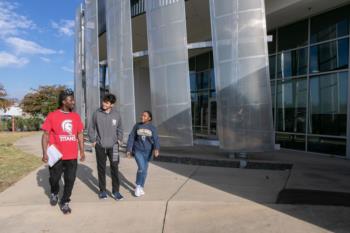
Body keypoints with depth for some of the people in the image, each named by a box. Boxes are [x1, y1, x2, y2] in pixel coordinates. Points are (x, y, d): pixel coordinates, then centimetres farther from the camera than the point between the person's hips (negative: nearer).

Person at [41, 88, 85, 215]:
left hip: (72, 156, 3)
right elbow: (46, 135, -4)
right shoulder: (52, 116, -7)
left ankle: (64, 202, 24)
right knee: (54, 178, 15)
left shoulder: (76, 116, 5)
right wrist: (45, 153, -10)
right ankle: (54, 193, 46)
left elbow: (80, 134, 10)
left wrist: (82, 151, 9)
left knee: (70, 180, 6)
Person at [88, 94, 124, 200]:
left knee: (114, 168, 1)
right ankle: (102, 190, 23)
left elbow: (119, 128, 11)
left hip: (113, 145, 0)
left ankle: (115, 191, 12)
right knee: (101, 168, 9)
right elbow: (91, 128, 3)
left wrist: (119, 139, 4)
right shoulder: (97, 113, -4)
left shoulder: (116, 114, -1)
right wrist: (93, 140, -2)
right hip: (100, 146, 0)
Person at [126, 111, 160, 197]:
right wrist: (128, 149, -4)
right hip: (138, 150, -1)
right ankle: (138, 186, 6)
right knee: (141, 168, -16)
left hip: (147, 151, 1)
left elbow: (156, 139, -15)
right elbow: (131, 138, 0)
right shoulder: (137, 126, -1)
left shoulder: (152, 128, -4)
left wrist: (156, 149, -32)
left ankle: (141, 187, 29)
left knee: (144, 169, 10)